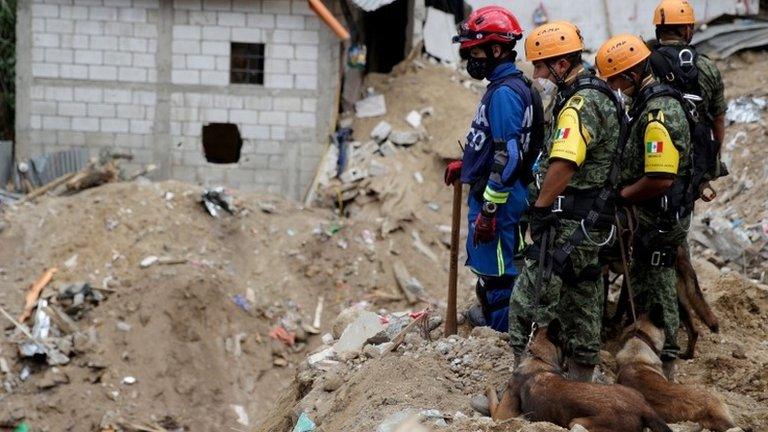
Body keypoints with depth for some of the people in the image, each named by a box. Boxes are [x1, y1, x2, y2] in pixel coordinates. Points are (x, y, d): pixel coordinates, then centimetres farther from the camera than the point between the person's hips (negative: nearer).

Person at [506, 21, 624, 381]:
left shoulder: (580, 105, -18)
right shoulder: (599, 95, 15)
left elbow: (563, 165, -30)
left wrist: (539, 209, -20)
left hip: (570, 224, -11)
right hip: (592, 219, 11)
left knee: (529, 301, -7)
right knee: (581, 301, 16)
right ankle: (581, 381, 24)